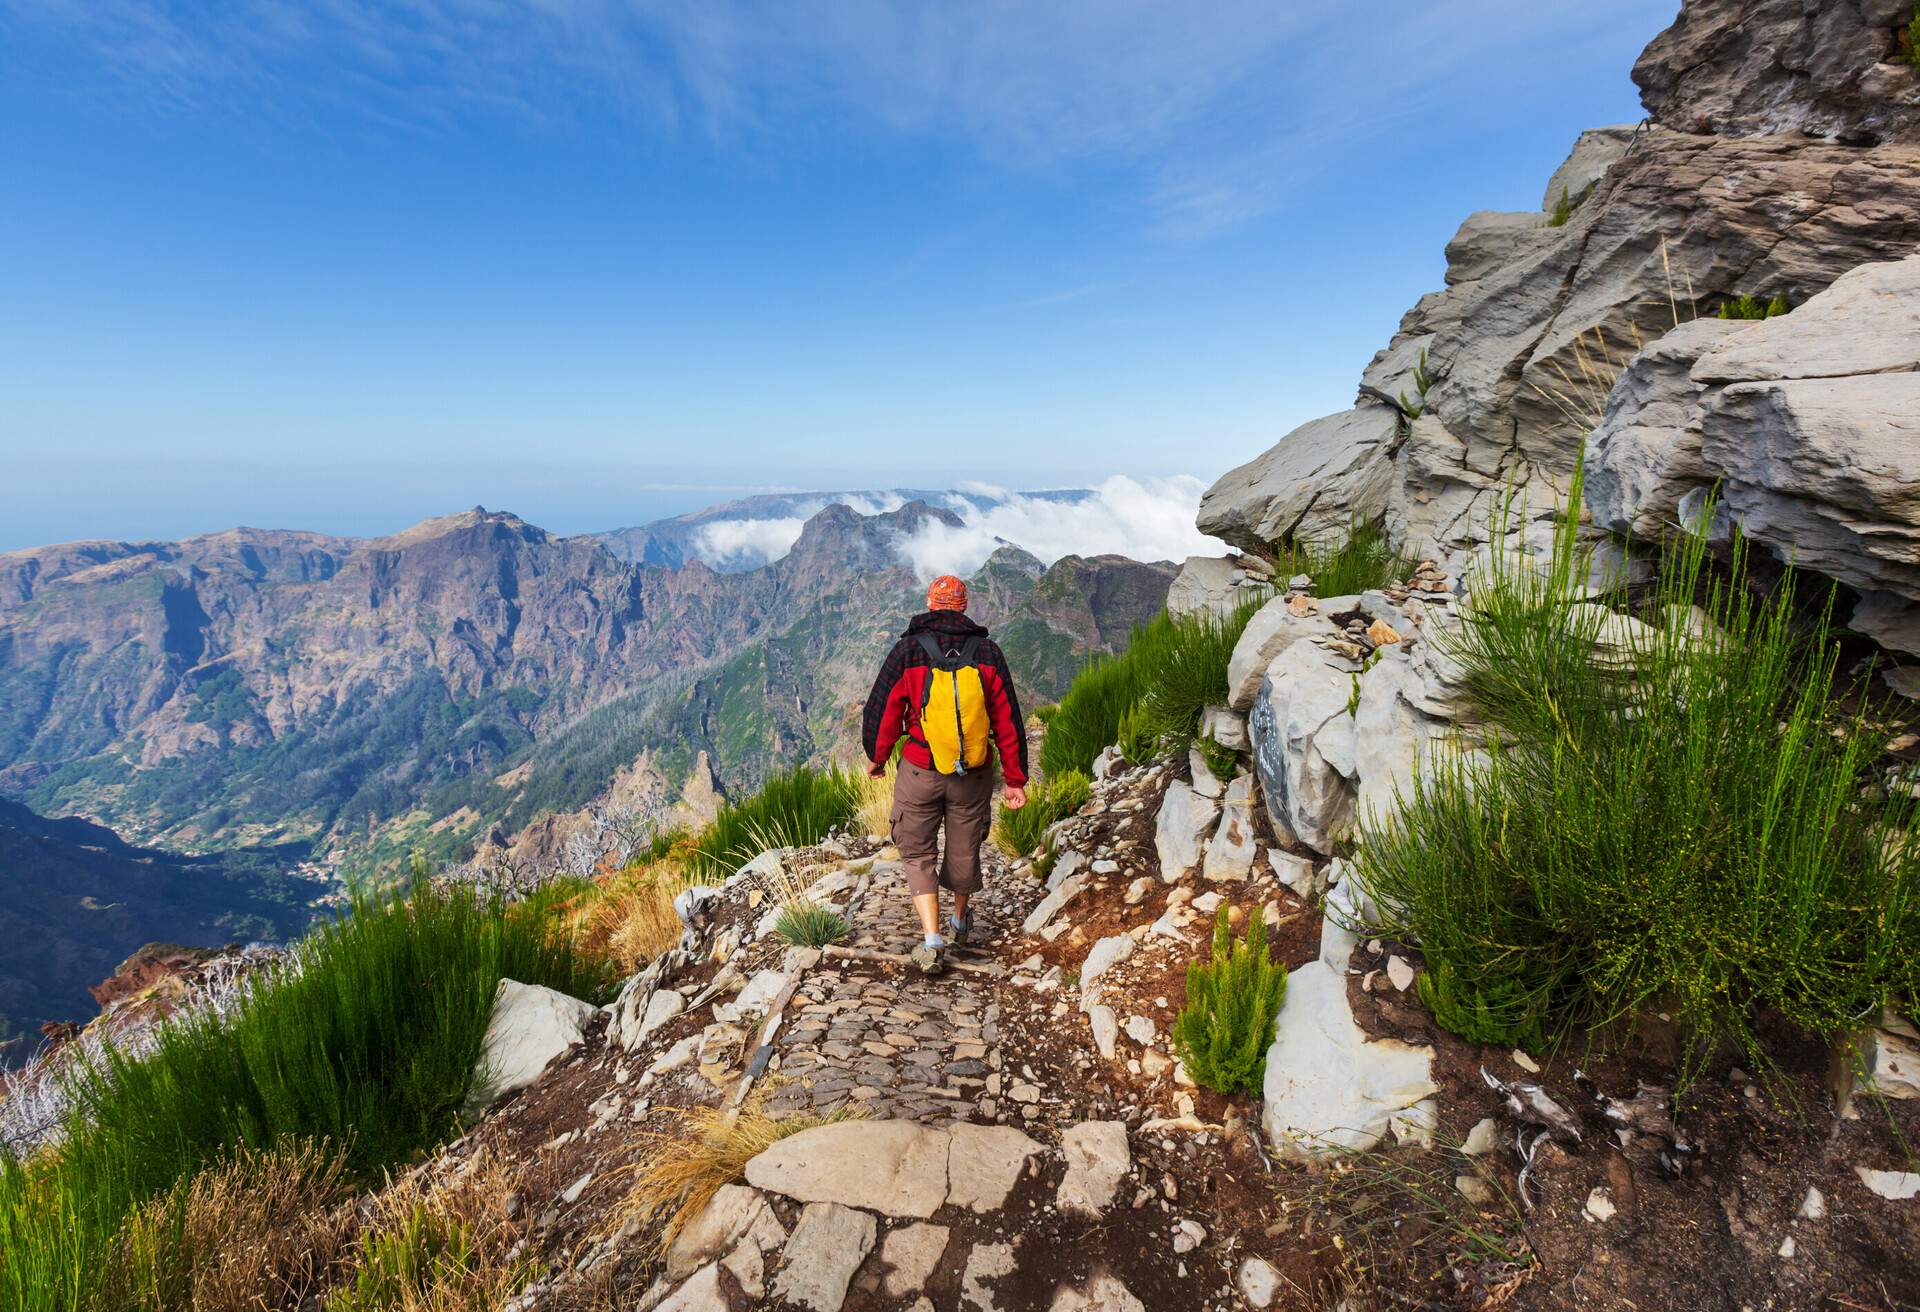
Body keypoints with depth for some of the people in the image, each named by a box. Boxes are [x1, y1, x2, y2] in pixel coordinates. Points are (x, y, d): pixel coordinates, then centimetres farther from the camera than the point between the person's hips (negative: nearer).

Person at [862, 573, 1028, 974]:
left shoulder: (908, 651, -10)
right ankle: (960, 922, 42)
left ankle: (932, 940, 0)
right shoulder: (988, 652, -5)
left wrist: (876, 757, 13)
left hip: (920, 773, -2)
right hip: (974, 776, 2)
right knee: (964, 850, 20)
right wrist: (1015, 779, 3)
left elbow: (881, 712, -5)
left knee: (918, 853, 13)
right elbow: (1008, 720, -4)